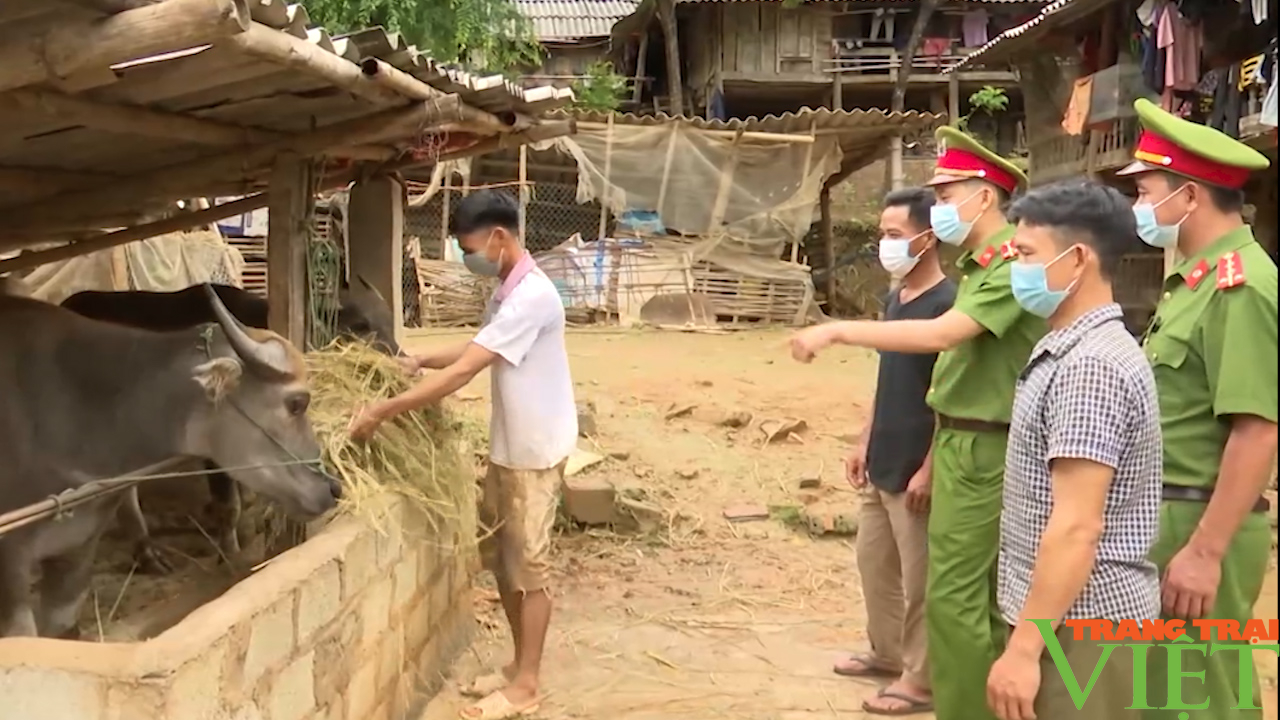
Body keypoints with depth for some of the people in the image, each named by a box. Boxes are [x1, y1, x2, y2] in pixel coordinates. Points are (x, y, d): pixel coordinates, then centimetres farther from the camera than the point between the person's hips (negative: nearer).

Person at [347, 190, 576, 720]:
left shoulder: (531, 297, -24)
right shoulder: (507, 292, 7)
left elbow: (463, 372, -28)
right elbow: (478, 352, 23)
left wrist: (384, 410, -26)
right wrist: (420, 361, 8)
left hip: (535, 451, -9)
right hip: (507, 447, 9)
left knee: (528, 565, 1)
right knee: (500, 557, 15)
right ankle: (520, 666, 28)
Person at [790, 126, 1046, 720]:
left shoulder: (1014, 262, -17)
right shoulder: (981, 263, 14)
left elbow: (940, 334, -29)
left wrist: (837, 330, -27)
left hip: (983, 451, -10)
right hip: (966, 444, 10)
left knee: (953, 597, -6)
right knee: (987, 593, 15)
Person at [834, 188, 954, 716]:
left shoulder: (947, 305, -17)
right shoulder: (895, 299, 9)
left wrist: (928, 469, -19)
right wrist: (865, 442, 17)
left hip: (915, 469, -9)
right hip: (882, 464, 9)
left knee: (919, 576, 3)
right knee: (873, 559, 19)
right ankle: (886, 652, 36)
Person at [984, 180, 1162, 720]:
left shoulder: (1091, 364, -21)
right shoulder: (1071, 349, 11)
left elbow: (1077, 527, -25)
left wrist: (1024, 647, -23)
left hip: (1081, 621, -9)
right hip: (1069, 614, 9)